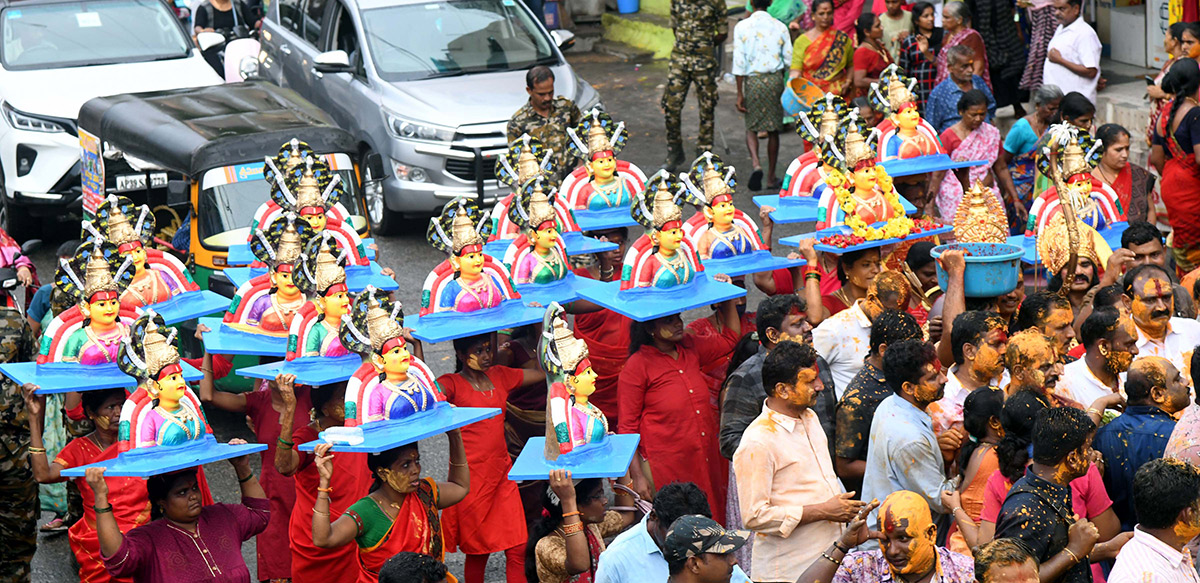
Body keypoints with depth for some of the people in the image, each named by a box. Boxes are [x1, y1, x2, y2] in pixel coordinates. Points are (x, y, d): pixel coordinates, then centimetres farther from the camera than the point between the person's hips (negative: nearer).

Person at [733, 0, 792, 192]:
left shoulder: (742, 27, -4)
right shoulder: (780, 27, 0)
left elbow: (739, 62, -6)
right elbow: (789, 59, 1)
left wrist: (740, 93, -2)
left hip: (752, 79, -1)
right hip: (775, 79, 1)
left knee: (751, 127, 12)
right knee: (773, 130, 11)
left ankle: (756, 164, -15)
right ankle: (771, 177, 16)